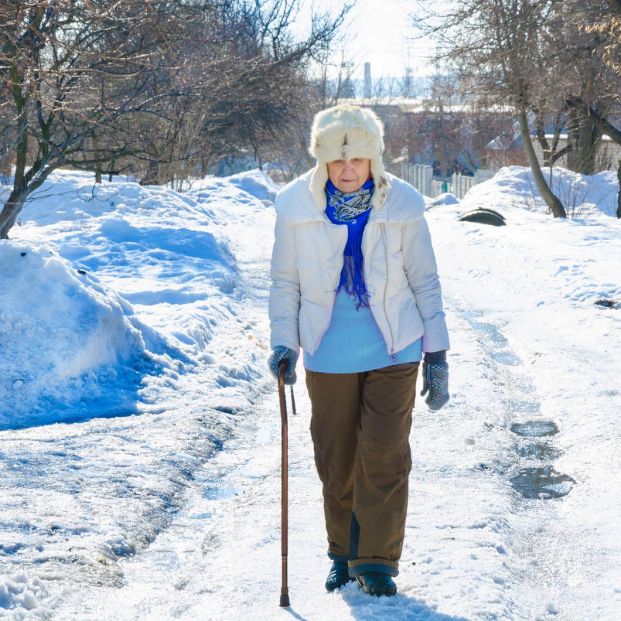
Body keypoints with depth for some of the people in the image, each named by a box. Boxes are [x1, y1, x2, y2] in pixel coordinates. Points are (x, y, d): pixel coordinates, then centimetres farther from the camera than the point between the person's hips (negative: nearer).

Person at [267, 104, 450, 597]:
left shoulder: (402, 205, -8)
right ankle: (344, 555, 27)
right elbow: (285, 281, 4)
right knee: (336, 462, 10)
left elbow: (425, 282, 0)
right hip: (329, 357, 1)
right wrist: (283, 342, -6)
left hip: (393, 353, -1)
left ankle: (377, 561, 9)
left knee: (385, 457, -3)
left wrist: (437, 356, 0)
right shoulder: (296, 206, -7)